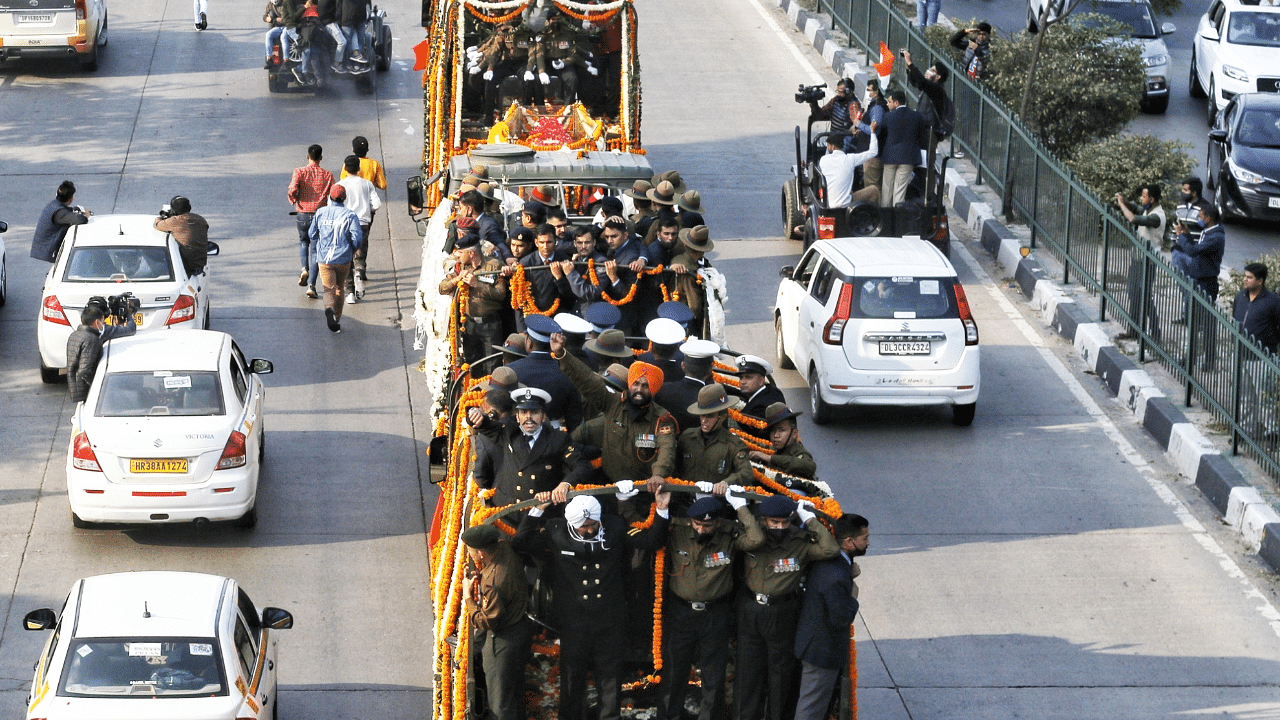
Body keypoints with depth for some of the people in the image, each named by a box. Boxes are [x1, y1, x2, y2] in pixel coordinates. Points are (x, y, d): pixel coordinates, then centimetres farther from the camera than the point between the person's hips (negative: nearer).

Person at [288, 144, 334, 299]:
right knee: (316, 250, 7)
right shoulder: (327, 175, -1)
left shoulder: (299, 172, -4)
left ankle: (305, 269, 2)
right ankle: (311, 285, -2)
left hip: (303, 214, 0)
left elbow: (293, 189, -19)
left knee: (303, 242, 27)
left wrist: (293, 199, 2)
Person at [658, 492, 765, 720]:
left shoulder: (729, 536, -14)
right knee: (674, 671, 12)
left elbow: (756, 539, -30)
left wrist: (740, 507, -27)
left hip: (716, 614, -1)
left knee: (714, 676, 10)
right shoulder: (676, 530, -12)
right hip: (680, 612, 1)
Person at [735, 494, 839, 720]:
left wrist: (810, 520, -25)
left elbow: (830, 550, -28)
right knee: (748, 666, 12)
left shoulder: (801, 542, -14)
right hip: (750, 609, 2)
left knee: (780, 668, 12)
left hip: (782, 615, -2)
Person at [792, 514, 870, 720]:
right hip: (823, 651, -10)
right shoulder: (836, 576, -33)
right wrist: (853, 598, -11)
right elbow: (841, 618, -28)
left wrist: (850, 572, -3)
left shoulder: (825, 558, -3)